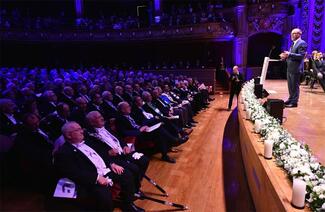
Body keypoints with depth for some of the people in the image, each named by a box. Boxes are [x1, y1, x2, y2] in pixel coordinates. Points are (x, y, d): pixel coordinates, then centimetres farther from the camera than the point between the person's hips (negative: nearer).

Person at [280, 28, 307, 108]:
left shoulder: (302, 43, -10)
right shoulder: (293, 44, 19)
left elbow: (301, 56, -20)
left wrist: (289, 54, -28)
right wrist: (285, 56, 5)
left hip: (296, 69, -9)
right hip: (290, 68, 9)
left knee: (295, 86, -3)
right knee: (290, 86, 14)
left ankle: (294, 102, 3)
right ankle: (290, 99, 24)